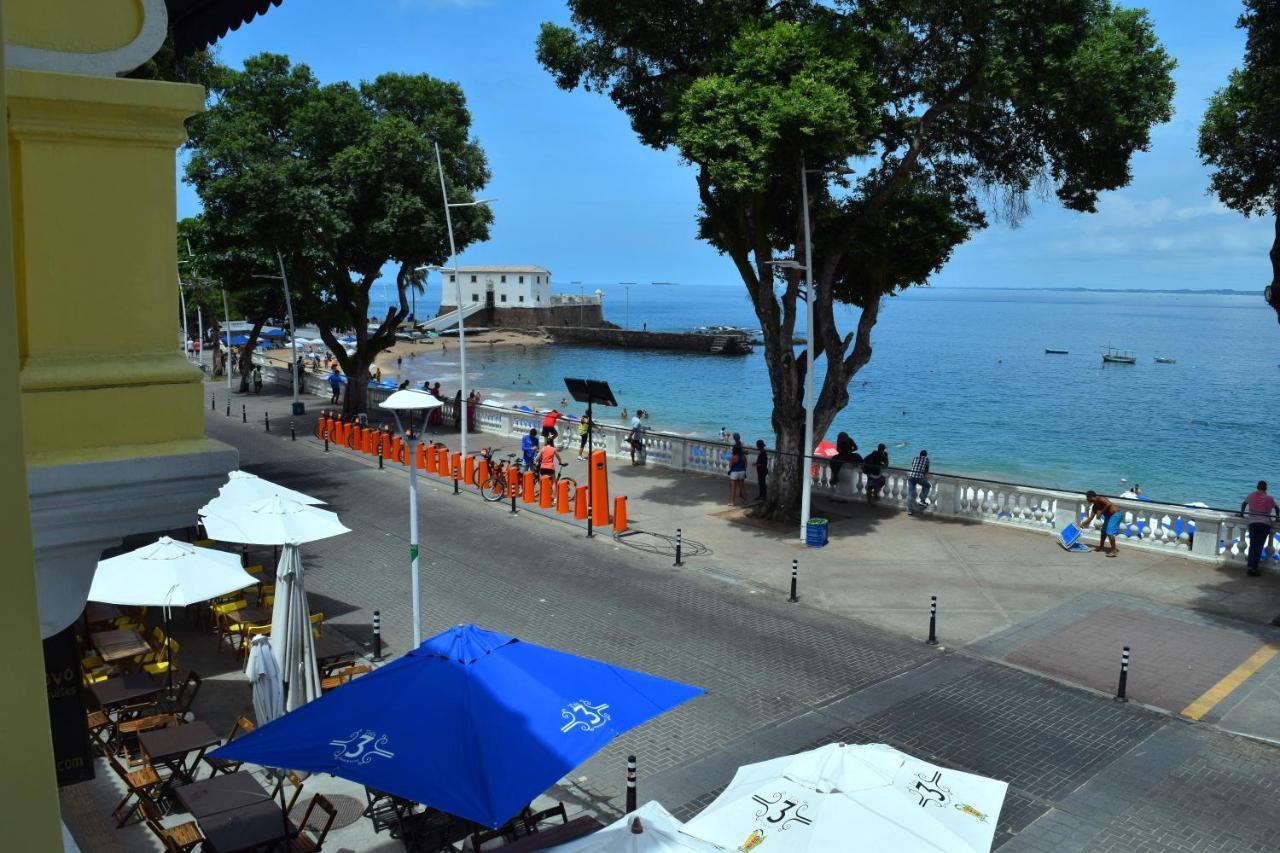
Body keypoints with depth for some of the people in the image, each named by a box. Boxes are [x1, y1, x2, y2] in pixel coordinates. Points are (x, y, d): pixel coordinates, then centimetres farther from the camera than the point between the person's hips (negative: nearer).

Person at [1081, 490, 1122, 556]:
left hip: (1115, 514, -10)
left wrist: (1101, 512, -26)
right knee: (1104, 531, 20)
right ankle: (1101, 547, 36)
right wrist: (1082, 525, 9)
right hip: (1109, 516, 10)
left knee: (1110, 532, -17)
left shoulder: (1099, 499, -16)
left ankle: (1113, 551, -14)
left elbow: (1109, 504, -32)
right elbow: (1090, 518, 11)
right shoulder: (1095, 506, 10)